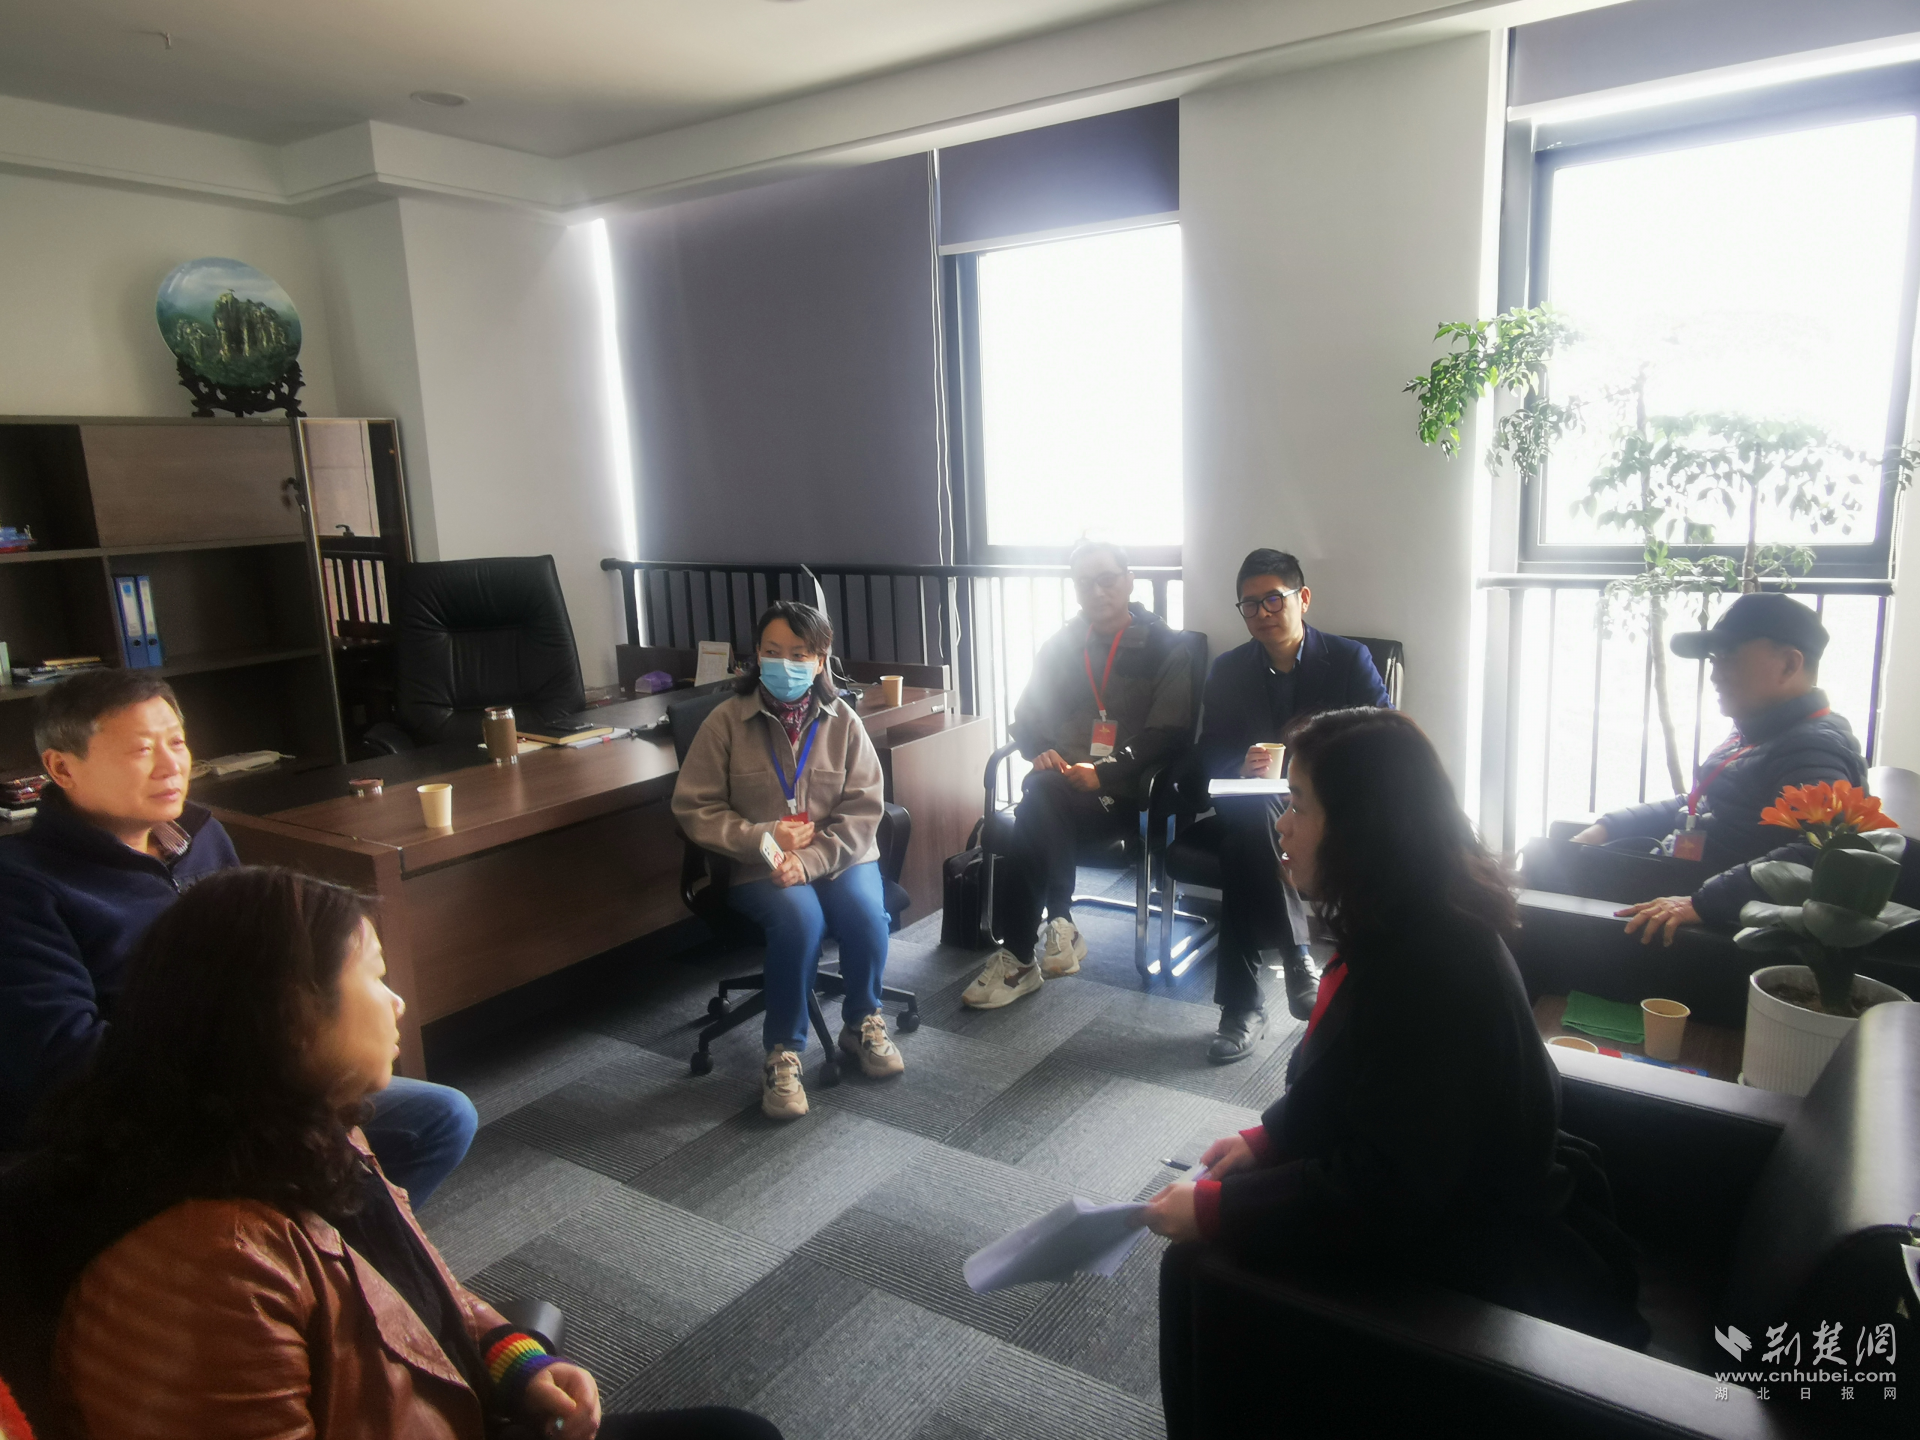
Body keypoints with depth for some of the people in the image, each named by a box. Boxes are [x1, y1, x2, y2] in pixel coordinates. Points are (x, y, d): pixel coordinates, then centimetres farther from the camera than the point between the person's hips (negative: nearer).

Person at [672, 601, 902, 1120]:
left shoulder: (843, 722, 0)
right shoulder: (727, 721, -4)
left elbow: (861, 809, -4)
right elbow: (693, 807, -3)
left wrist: (809, 860, -19)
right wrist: (764, 837, -15)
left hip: (838, 858, 2)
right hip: (757, 869, -2)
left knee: (865, 912, -28)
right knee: (800, 918, -32)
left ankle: (863, 1023, 2)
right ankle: (783, 1053, -12)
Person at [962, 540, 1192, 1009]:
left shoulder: (1163, 647, 4)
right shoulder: (1060, 645, 16)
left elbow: (1167, 733, -5)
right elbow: (1026, 718, 18)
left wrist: (1102, 773, -18)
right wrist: (1041, 752, -6)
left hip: (1122, 791, -3)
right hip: (1062, 781, 4)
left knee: (1041, 805, -30)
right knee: (1039, 796, -33)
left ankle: (1018, 955, -22)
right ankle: (1060, 924, -20)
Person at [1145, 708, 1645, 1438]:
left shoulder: (1428, 967, -31)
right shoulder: (1410, 926, -1)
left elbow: (1382, 1194, -29)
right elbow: (1350, 1084, 13)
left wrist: (1213, 1209, -22)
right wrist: (1265, 1139, 5)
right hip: (1447, 1196, 9)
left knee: (1196, 1268, -8)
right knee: (1218, 1227, 10)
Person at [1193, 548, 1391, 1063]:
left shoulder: (1348, 659, 4)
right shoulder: (1228, 670, 8)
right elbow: (1209, 756, 1)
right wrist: (1242, 769, -24)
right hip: (1254, 812, 1)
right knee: (1250, 815, -36)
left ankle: (1242, 1005, -26)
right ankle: (1295, 960, -30)